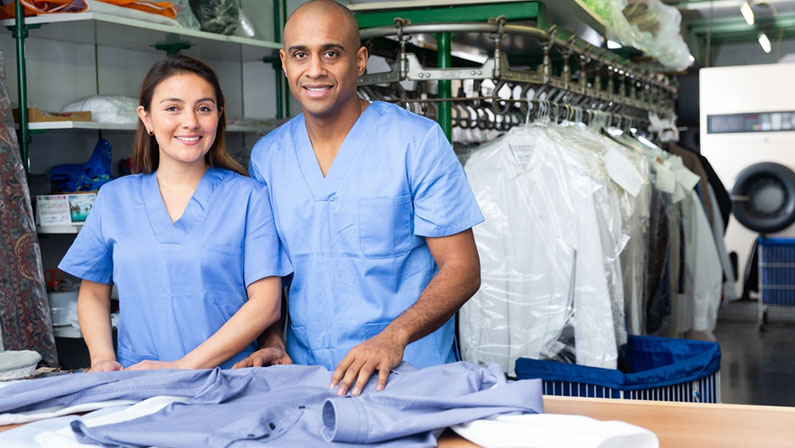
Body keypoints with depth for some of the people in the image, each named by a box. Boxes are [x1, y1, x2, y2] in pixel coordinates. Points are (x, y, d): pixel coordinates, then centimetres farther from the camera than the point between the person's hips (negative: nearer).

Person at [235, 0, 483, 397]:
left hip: (407, 374, -3)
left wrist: (394, 337, -23)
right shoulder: (266, 156, 7)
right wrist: (271, 342, -6)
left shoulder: (418, 141, -6)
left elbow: (461, 268, -8)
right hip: (302, 377, 4)